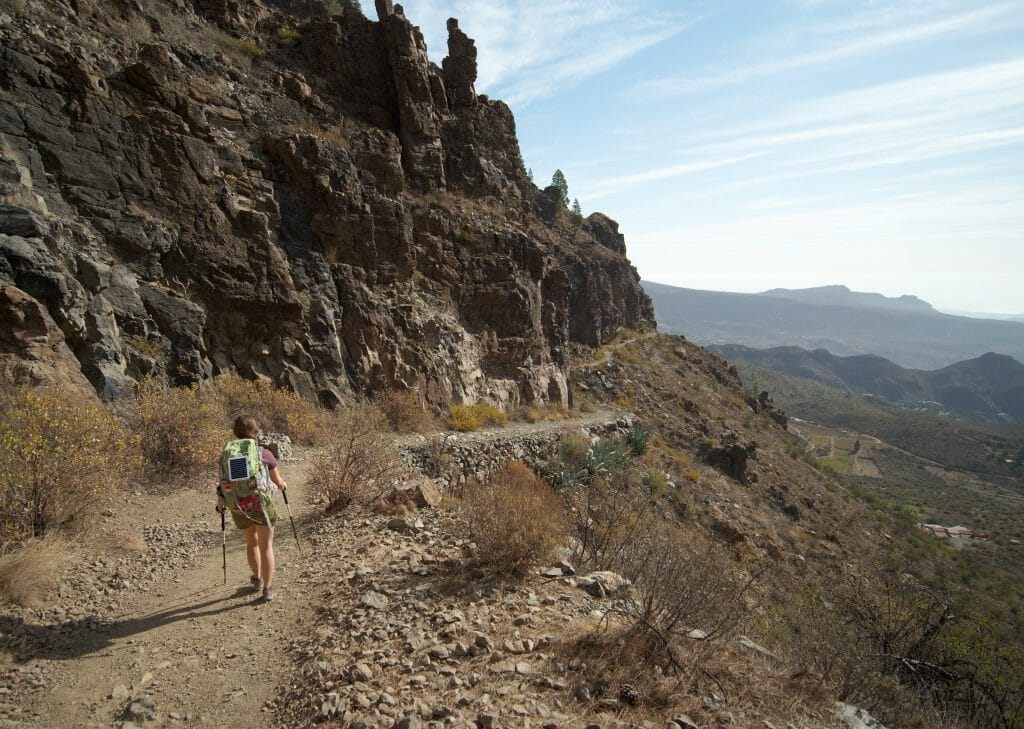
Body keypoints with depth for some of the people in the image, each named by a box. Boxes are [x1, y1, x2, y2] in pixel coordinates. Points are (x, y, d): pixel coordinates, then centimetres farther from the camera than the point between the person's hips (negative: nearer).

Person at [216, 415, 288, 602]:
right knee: (266, 546, 8)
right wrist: (284, 485, 21)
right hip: (262, 504, -3)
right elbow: (278, 481, -3)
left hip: (238, 507, 3)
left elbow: (222, 484, -3)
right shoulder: (265, 454, -11)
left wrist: (220, 503, 17)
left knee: (251, 542, 24)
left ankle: (257, 579, 41)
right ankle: (267, 589, 7)